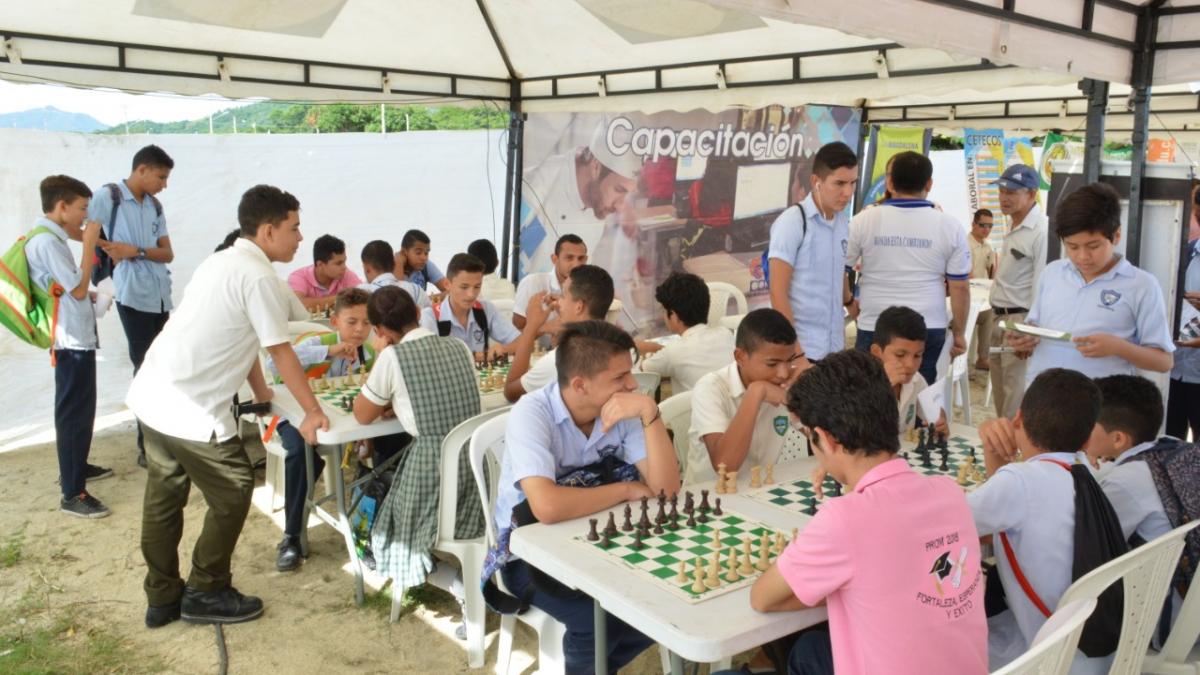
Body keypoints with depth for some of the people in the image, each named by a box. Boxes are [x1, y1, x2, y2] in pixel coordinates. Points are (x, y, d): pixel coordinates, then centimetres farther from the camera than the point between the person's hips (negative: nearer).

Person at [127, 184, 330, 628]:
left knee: (164, 497, 18)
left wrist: (261, 392, 28)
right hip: (192, 412, -10)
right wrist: (312, 411, -3)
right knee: (232, 493, 6)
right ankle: (207, 593, 19)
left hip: (153, 397, 10)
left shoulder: (223, 262, 14)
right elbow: (281, 352, -12)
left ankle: (163, 598, 31)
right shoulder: (260, 277, -15)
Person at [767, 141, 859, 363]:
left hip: (835, 344, 6)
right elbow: (778, 292, -12)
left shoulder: (843, 220, 7)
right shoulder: (792, 221, -11)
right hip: (802, 347, -6)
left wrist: (850, 303, 35)